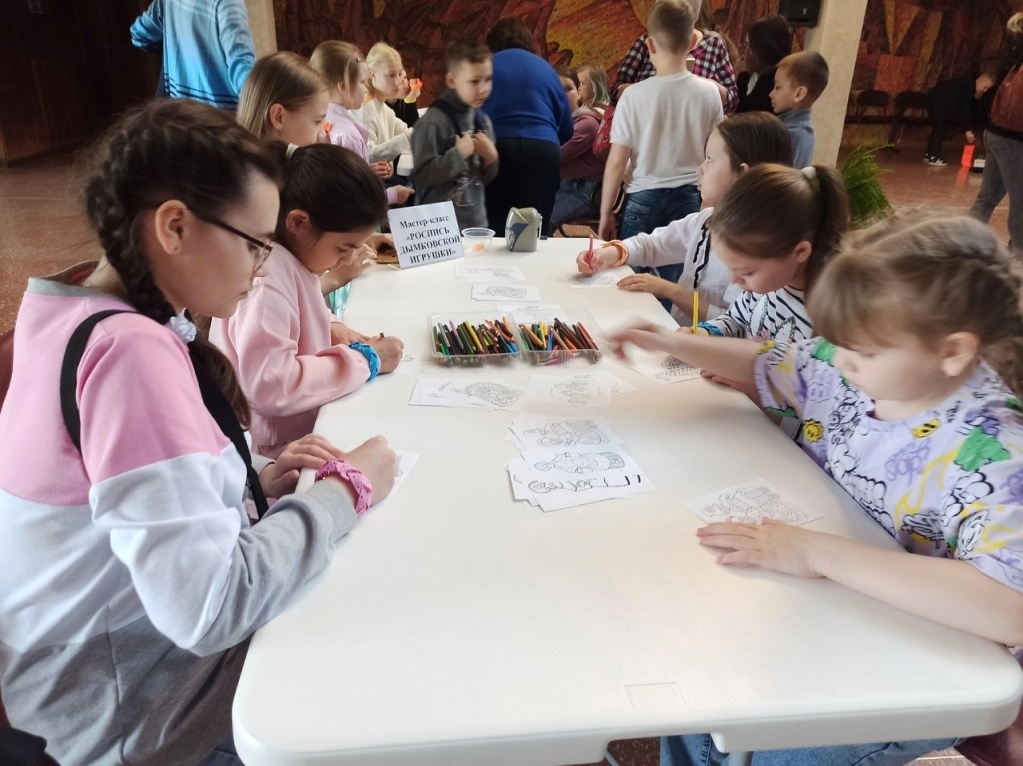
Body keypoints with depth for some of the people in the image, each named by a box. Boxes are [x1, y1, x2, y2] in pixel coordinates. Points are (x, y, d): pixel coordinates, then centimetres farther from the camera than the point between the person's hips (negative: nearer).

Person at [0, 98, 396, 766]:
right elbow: (207, 607, -32)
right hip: (143, 709, -8)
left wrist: (253, 483, -5)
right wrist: (347, 490, -20)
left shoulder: (79, 318, 2)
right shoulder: (130, 350, -28)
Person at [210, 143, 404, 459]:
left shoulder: (289, 257, 4)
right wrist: (364, 360, -22)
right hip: (275, 449, -9)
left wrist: (330, 326, 2)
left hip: (307, 423, 9)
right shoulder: (267, 276, -24)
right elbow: (270, 385, -32)